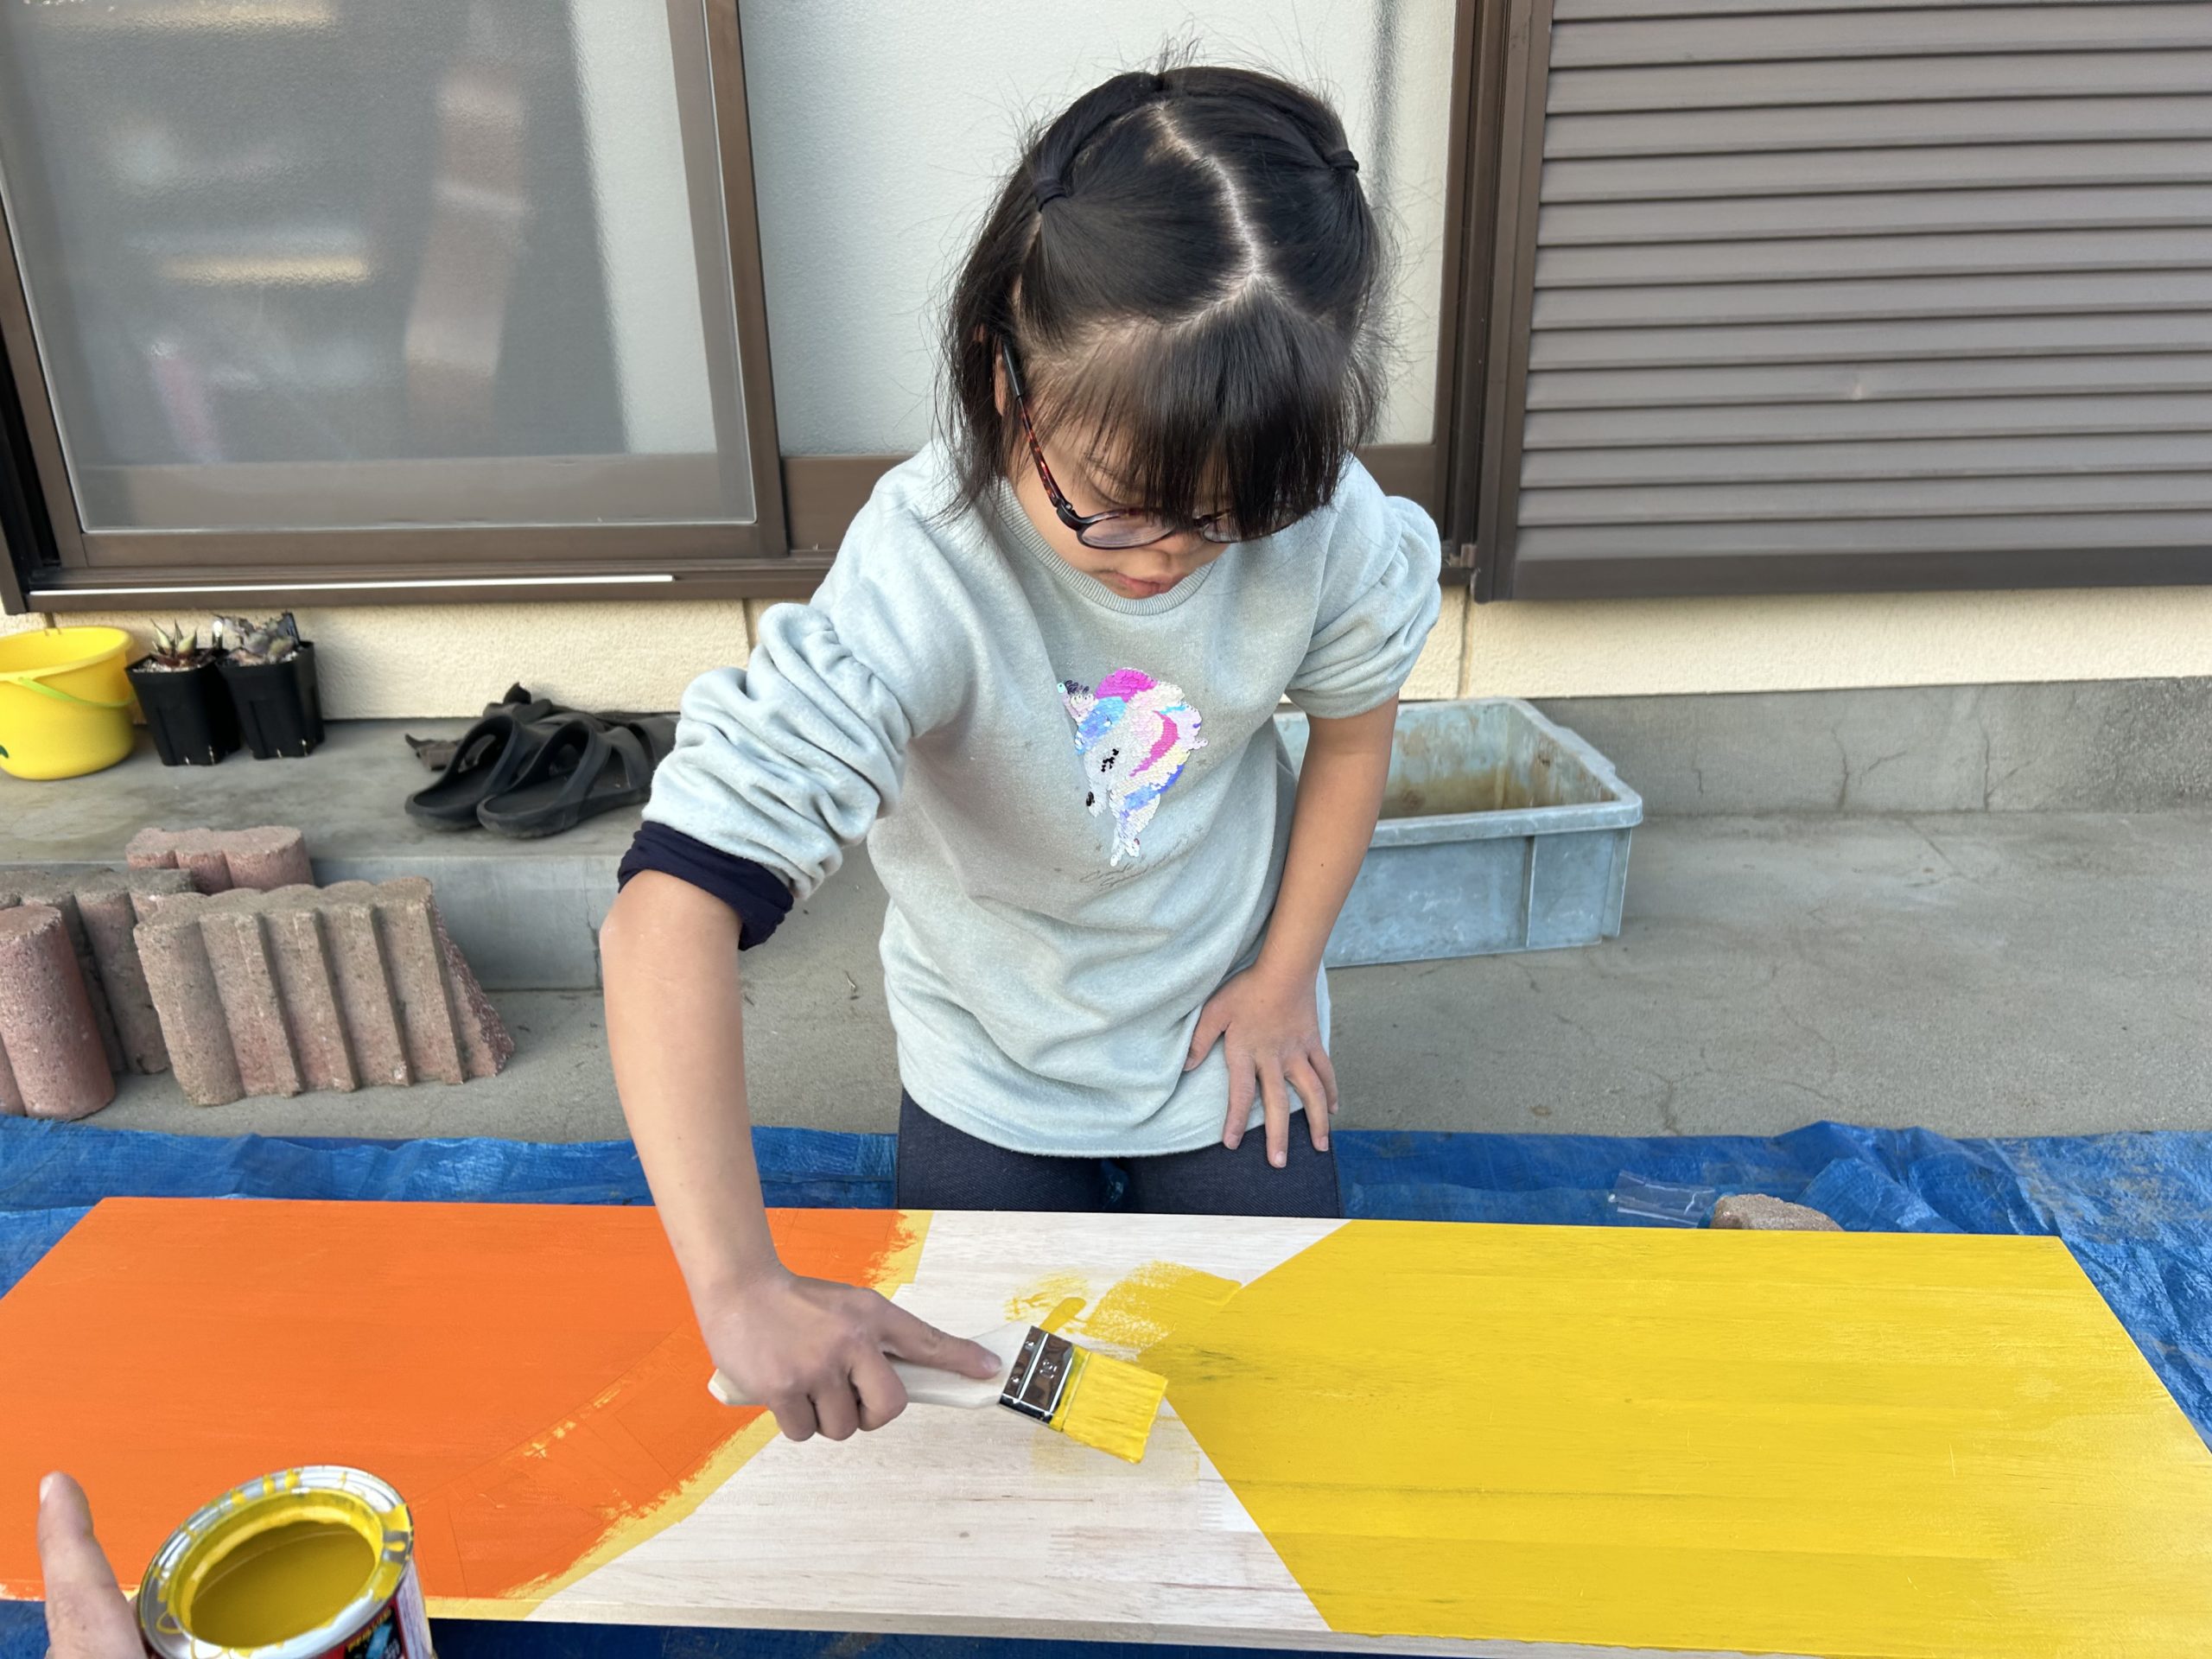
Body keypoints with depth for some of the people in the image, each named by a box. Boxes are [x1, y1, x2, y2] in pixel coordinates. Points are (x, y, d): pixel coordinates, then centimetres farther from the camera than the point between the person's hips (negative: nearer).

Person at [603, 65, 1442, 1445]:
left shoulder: (1321, 520, -26)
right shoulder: (921, 580, -36)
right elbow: (671, 911, -42)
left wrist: (1284, 973, -3)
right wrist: (741, 1289, -47)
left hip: (1222, 1039, 2)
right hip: (992, 1065, -1)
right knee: (962, 1375, 17)